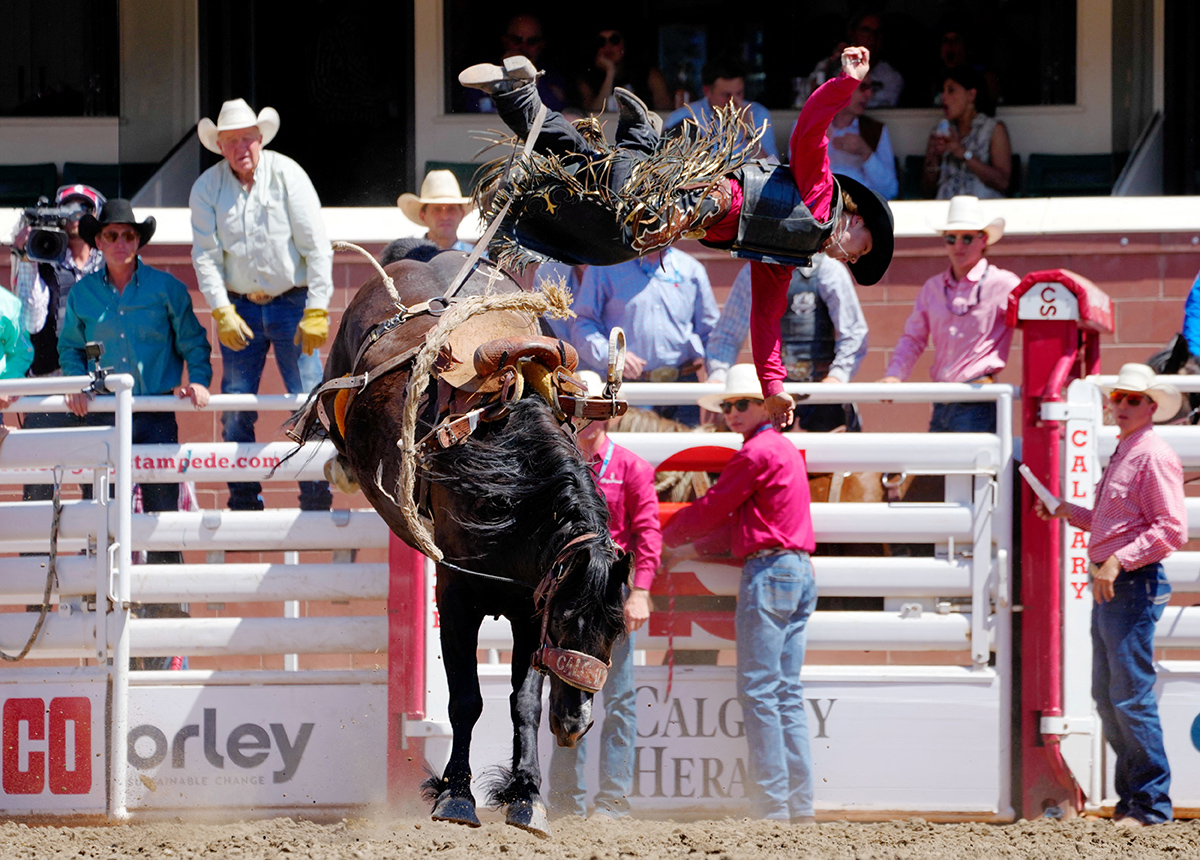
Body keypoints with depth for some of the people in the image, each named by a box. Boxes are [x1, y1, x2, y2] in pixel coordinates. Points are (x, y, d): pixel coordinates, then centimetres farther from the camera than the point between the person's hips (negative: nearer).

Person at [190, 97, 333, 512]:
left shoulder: (287, 175, -7)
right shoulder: (206, 189, -1)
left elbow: (317, 247, -8)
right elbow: (206, 256, -3)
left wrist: (316, 312, -13)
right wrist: (222, 312, -16)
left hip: (291, 302, -2)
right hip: (239, 306, 2)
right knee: (236, 411, 0)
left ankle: (317, 502, -4)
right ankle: (244, 505, 7)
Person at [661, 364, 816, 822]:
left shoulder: (756, 453, -10)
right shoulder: (785, 450, 20)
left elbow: (711, 509, -5)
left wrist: (669, 537, 11)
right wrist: (694, 547, 19)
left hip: (768, 571, -9)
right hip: (800, 574, 9)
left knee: (759, 691, -8)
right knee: (788, 694, 9)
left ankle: (773, 803, -11)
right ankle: (801, 802, 6)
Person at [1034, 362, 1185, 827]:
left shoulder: (1154, 456, -12)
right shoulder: (1121, 454, 18)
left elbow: (1171, 529, -20)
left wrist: (1119, 561, -25)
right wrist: (1070, 512, 19)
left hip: (1135, 584, -10)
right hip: (1109, 585, 10)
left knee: (1131, 696, -9)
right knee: (1106, 695, 13)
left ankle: (1151, 803, -5)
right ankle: (1130, 795, 20)